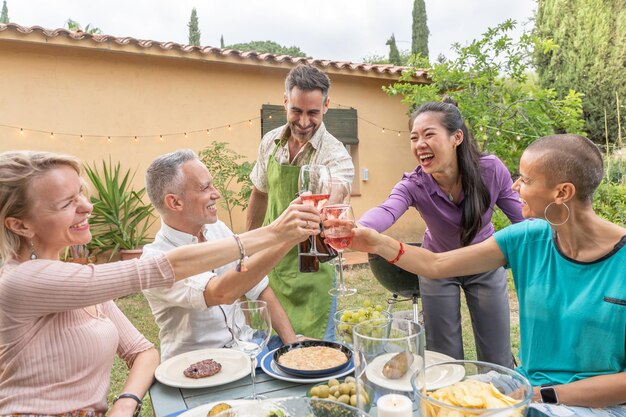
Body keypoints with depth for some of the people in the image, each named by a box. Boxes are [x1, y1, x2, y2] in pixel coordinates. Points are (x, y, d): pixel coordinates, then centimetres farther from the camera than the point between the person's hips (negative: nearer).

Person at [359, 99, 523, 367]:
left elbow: (521, 218, -11)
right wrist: (355, 230, -73)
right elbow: (386, 211, -52)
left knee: (498, 363, 11)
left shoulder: (491, 170, -25)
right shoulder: (414, 185, -29)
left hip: (486, 268, 1)